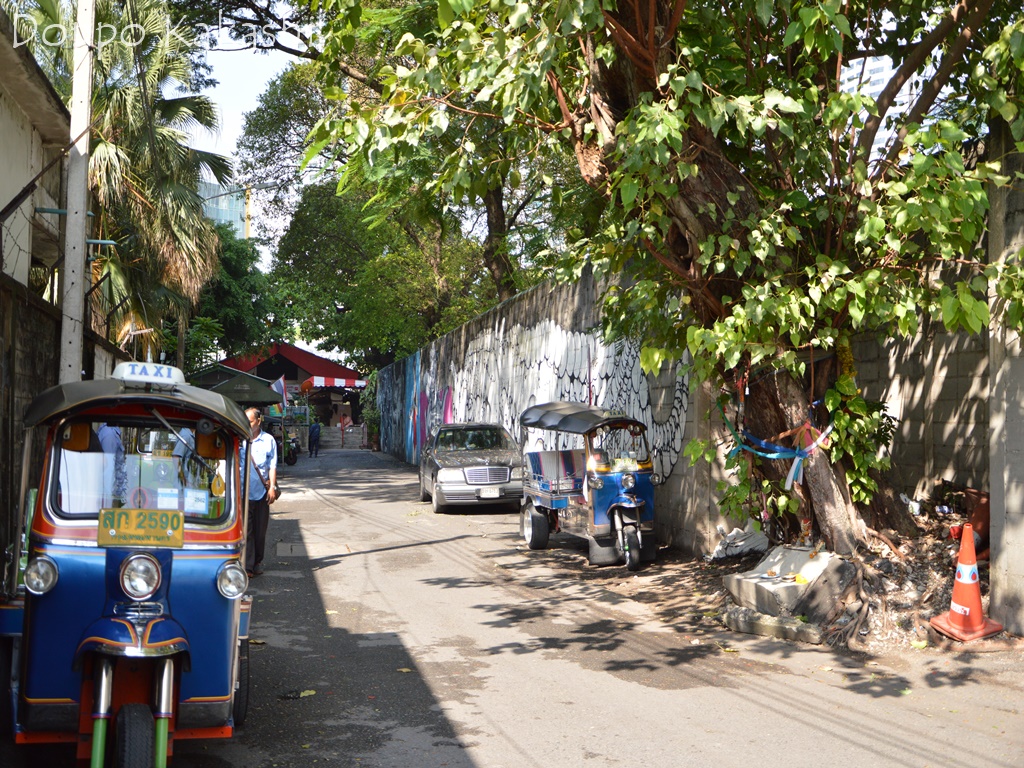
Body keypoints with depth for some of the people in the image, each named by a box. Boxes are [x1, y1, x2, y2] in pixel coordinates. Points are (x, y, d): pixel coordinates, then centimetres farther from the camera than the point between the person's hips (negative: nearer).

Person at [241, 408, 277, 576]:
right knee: (246, 529, -6)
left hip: (262, 491, 1)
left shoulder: (269, 440, 5)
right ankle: (247, 565, -6)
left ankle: (258, 563, 21)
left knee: (260, 530, 8)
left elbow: (272, 466, 5)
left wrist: (272, 487, -3)